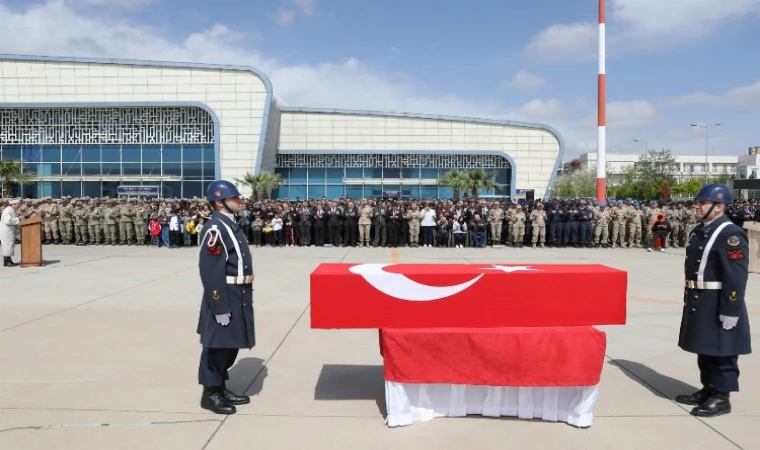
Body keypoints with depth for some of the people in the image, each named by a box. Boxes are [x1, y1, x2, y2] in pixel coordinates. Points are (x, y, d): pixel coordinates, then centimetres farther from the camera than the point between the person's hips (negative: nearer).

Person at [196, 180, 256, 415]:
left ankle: (221, 388, 30)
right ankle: (210, 393, 17)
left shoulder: (232, 225, 12)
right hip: (224, 296, -9)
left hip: (239, 295, 9)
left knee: (231, 344, 17)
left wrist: (243, 297, 17)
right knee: (217, 345, 3)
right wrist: (220, 307, -22)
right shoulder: (214, 228, -17)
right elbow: (210, 271, -22)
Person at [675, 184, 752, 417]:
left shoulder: (731, 234, -16)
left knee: (721, 353, 3)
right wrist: (689, 299, 19)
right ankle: (708, 390, 30)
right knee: (705, 350, 17)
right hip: (699, 303, 9)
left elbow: (736, 277, -20)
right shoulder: (699, 231, 10)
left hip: (718, 305, -9)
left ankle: (721, 398, 15)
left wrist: (730, 311, -21)